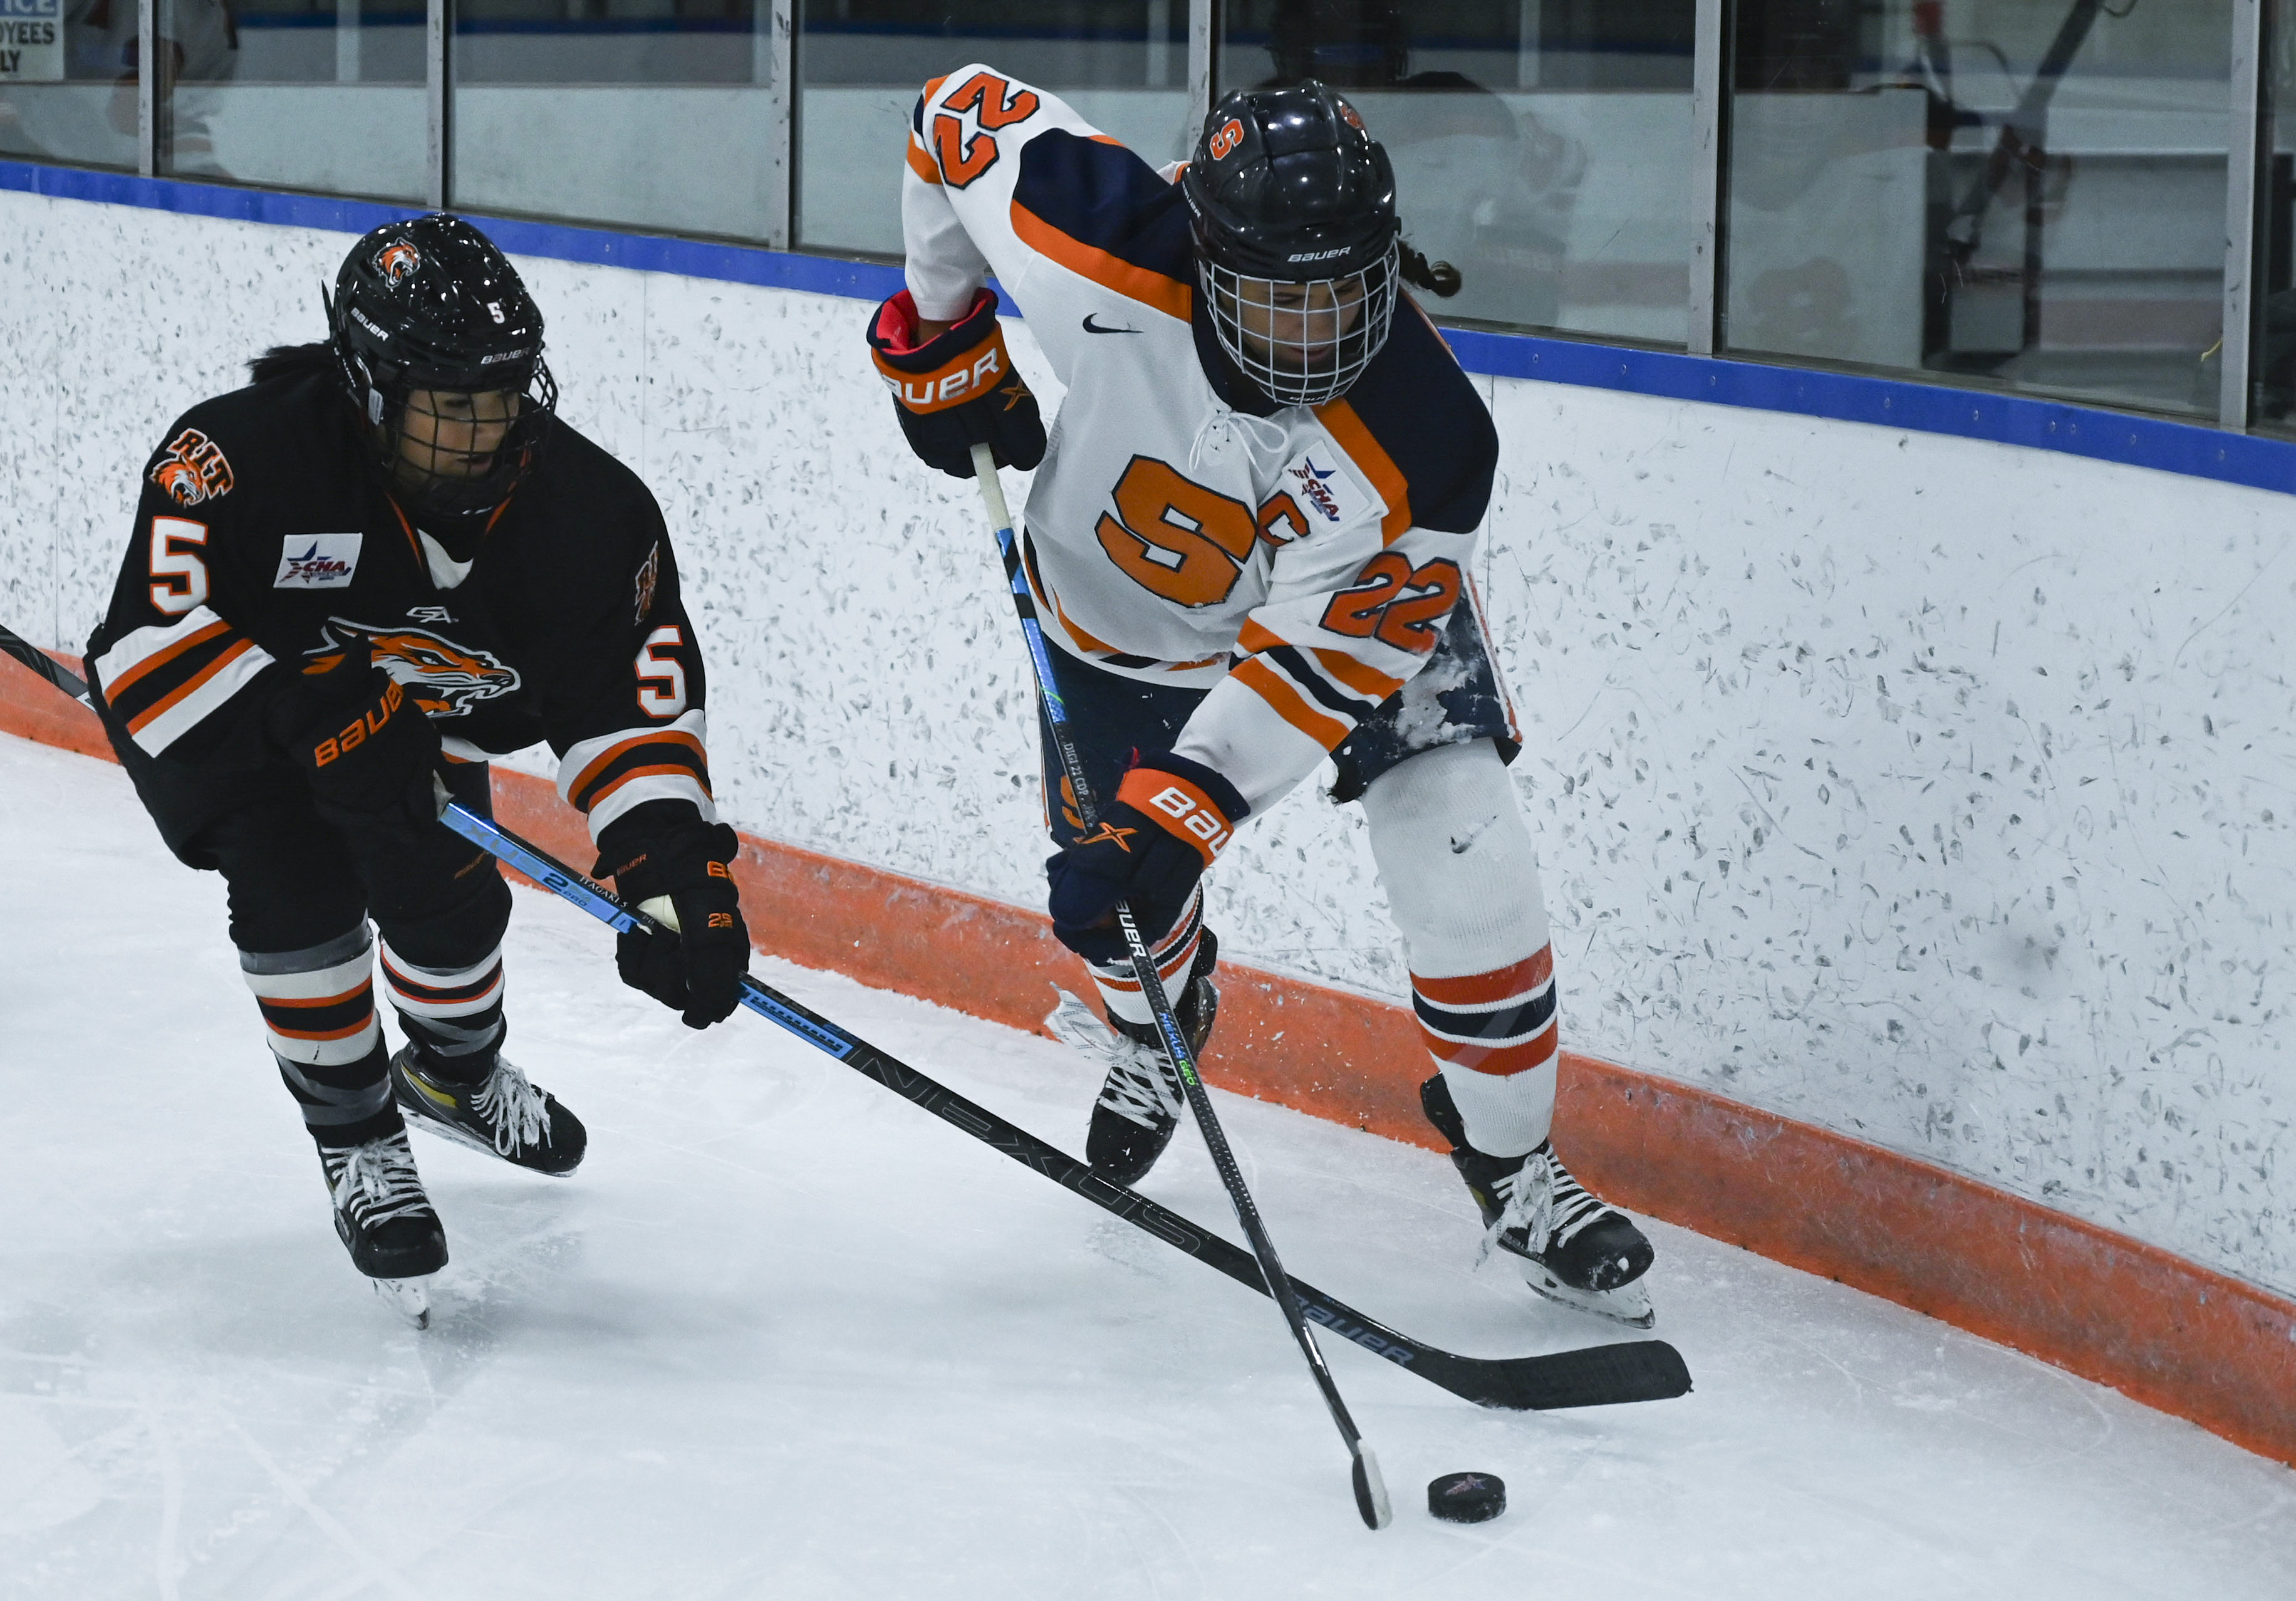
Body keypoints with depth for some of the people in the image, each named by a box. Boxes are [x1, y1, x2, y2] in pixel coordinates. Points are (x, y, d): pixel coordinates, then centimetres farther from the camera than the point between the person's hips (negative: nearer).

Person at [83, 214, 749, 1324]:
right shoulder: (245, 455, -39)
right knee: (298, 887, -23)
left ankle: (458, 1073, 38)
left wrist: (676, 865, -35)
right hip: (208, 719, -4)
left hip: (412, 711, 4)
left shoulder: (584, 507, -26)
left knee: (448, 894, 0)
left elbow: (630, 695, -22)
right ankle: (357, 1143, 0)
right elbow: (150, 645, -41)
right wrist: (308, 716, -50)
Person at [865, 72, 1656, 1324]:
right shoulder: (1105, 255, -38)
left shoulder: (1421, 443, -40)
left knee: (1473, 888, -12)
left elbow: (1315, 660, -33)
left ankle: (1515, 1172, 12)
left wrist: (1177, 811, -39)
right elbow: (959, 111, -19)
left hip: (1363, 604, -2)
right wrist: (939, 337, -7)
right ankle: (1158, 1024, 50)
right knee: (1121, 912, 11)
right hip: (1124, 610, 2)